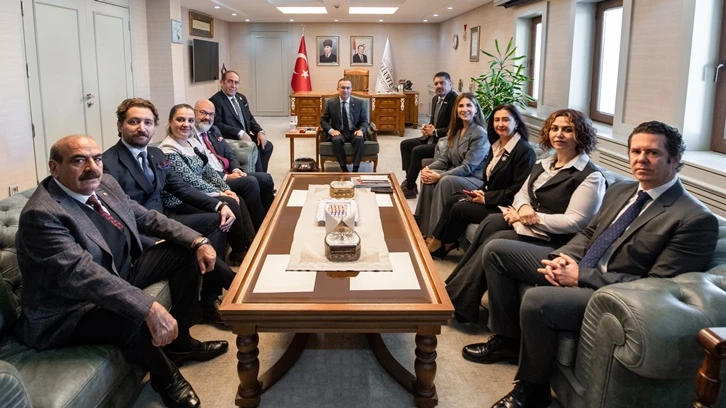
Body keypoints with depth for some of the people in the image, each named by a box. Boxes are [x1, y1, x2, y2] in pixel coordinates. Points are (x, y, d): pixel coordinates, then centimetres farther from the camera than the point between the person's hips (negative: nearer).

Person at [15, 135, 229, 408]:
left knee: (186, 251, 8)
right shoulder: (41, 215, -28)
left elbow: (148, 219, 8)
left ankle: (179, 341, 16)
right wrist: (150, 309, -47)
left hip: (119, 274, 10)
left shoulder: (104, 184, -2)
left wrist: (198, 241, -4)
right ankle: (166, 378, -2)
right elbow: (84, 273, -38)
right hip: (71, 310, -9)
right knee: (136, 321, -36)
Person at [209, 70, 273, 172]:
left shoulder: (241, 98, 17)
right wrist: (239, 133, -24)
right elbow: (217, 124, -19)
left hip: (245, 136, 9)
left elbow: (250, 119, 20)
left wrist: (260, 131, 0)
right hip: (230, 139, -8)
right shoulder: (215, 101, -9)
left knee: (267, 146, -8)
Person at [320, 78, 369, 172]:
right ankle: (344, 169, -26)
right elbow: (323, 120, 6)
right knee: (336, 140, -35)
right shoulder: (331, 103, 3)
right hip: (338, 133, 0)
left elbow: (364, 121, 7)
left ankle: (355, 169, -32)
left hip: (354, 132, 0)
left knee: (359, 139, -34)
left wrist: (361, 130, -16)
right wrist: (331, 130, -14)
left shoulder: (359, 103, 4)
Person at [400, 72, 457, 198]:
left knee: (416, 151, -24)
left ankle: (410, 187, -9)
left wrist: (435, 131, -17)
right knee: (405, 144, 3)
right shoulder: (435, 98, 10)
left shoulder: (455, 100, -18)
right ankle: (409, 180, 2)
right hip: (432, 138, 10)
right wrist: (428, 127, -1)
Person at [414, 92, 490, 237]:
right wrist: (428, 168, -10)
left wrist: (439, 176, -25)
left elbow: (468, 167, -20)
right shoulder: (455, 130, 11)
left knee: (445, 181, -32)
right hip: (456, 174, 8)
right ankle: (423, 228, -16)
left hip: (475, 179, -8)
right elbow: (445, 158, 11)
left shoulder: (480, 134, -15)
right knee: (428, 177, -16)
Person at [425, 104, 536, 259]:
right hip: (489, 196, 9)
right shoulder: (496, 145, 11)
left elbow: (519, 189, -21)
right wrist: (480, 192, -3)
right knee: (450, 200, -5)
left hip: (506, 206, -9)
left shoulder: (524, 151, -16)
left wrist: (486, 198, -18)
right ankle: (437, 242, -3)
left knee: (459, 209, -17)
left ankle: (437, 246, 4)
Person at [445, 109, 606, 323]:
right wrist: (524, 208, -10)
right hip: (529, 226, 7)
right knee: (492, 221, -23)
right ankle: (455, 290, -23)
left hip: (556, 240, -7)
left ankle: (458, 303, -18)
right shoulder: (543, 164, 16)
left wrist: (533, 217, -18)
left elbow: (574, 222, -17)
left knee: (496, 242, -28)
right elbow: (522, 193, 15)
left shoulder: (590, 176, -10)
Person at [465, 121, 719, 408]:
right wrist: (563, 257, -6)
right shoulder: (620, 191, 11)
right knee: (496, 250, 5)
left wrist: (581, 277, -22)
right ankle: (508, 339, 15)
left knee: (536, 301, -35)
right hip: (577, 267, 9)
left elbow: (656, 285, -19)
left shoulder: (696, 219, -15)